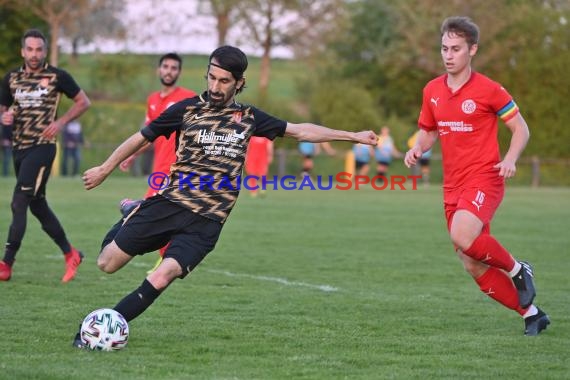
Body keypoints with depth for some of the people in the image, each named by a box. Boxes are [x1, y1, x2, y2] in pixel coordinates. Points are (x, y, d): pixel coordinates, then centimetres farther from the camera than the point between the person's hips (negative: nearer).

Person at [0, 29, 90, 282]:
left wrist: (60, 122, -9)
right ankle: (70, 254, 27)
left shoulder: (57, 77, -4)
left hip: (42, 147, -6)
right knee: (37, 205, 13)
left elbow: (83, 102, 3)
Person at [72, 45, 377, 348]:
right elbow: (142, 138, 14)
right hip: (169, 202, 0)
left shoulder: (248, 118, 11)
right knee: (107, 263, -3)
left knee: (160, 279, -23)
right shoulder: (188, 109, 4)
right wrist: (104, 169, 18)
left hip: (207, 220, 0)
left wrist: (353, 136, 18)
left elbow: (301, 131, 19)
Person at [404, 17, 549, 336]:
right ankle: (532, 314, 18)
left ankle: (517, 269, -6)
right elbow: (428, 132, 21)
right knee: (474, 267, 4)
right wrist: (417, 149, -1)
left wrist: (511, 159, -19)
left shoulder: (489, 90, -7)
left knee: (462, 235, -32)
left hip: (484, 179, -6)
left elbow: (521, 128, -1)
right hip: (453, 187, 6)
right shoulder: (432, 91, 8)